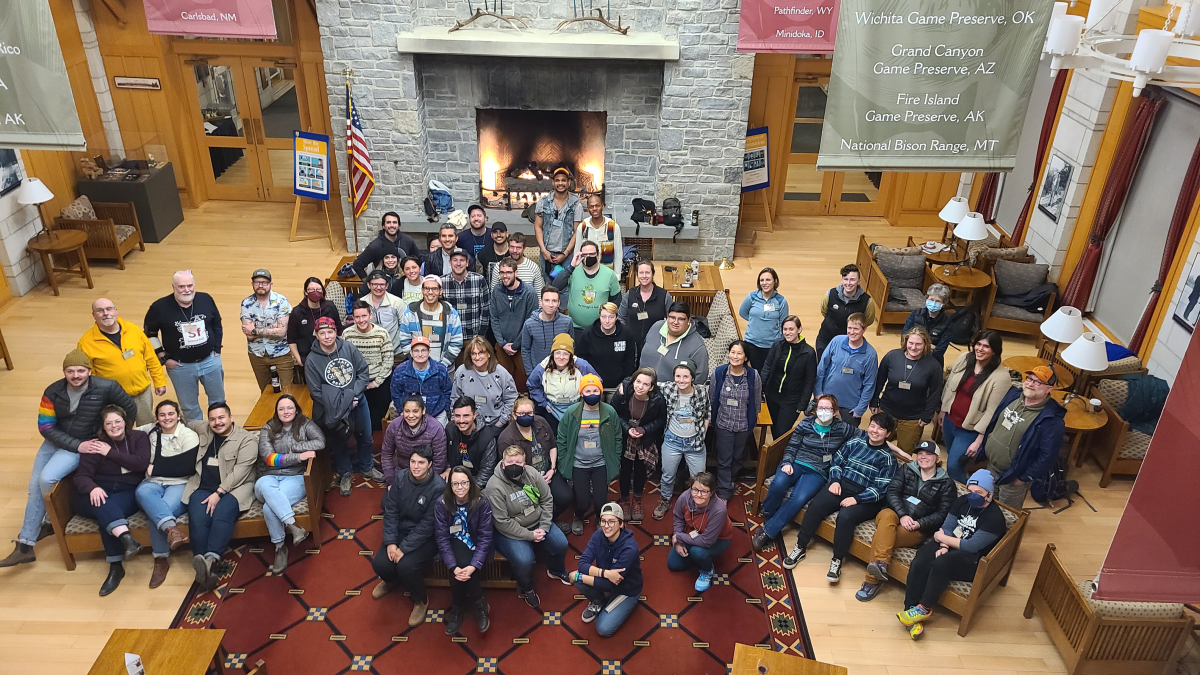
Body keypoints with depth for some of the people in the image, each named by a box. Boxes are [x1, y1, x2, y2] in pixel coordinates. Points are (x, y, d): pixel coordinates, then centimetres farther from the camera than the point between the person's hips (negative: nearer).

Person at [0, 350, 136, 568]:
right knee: (35, 487, 4)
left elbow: (130, 408, -6)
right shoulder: (52, 392, -11)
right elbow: (45, 428, -9)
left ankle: (50, 523, 8)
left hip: (85, 445, -4)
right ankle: (25, 545, 17)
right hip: (54, 441, 4)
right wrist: (76, 444, -19)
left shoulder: (105, 388, -20)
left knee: (47, 478, -23)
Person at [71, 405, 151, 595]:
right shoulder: (95, 445, 4)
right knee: (103, 504, -36)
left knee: (106, 512, -33)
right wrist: (93, 488, -29)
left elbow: (142, 463, -10)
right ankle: (126, 538, -59)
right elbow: (81, 476, -6)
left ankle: (116, 567, -38)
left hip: (129, 493, 0)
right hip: (99, 494, 1)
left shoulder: (139, 437, 5)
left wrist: (111, 453, -11)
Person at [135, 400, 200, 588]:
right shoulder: (149, 431, 13)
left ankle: (161, 559, -20)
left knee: (156, 512, -30)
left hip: (180, 484, -3)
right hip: (153, 482, 3)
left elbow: (187, 467, -10)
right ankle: (171, 528, -48)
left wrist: (156, 468, -8)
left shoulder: (189, 435, -2)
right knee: (142, 492, -34)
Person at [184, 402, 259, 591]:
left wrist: (219, 493, -18)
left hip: (234, 488, -4)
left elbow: (241, 470, -10)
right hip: (202, 488, 4)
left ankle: (210, 560, -50)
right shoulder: (203, 430, 18)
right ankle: (203, 567, -41)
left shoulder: (247, 439, 0)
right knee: (198, 518, -27)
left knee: (222, 516, -35)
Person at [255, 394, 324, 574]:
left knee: (269, 507, -33)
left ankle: (280, 548, -18)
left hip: (295, 478, -2)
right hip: (269, 477, 2)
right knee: (264, 485, -39)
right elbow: (269, 458, -4)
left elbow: (321, 442, -12)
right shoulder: (268, 429, 10)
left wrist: (292, 448, -11)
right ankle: (293, 526, -43)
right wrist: (299, 456, -14)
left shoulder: (305, 424, 7)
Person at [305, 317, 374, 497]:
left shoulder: (349, 348, -12)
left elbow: (364, 371, -7)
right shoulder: (312, 360, -16)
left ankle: (366, 467, 44)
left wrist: (354, 394, -19)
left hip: (357, 401, 2)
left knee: (365, 435, 19)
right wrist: (342, 403, -20)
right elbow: (316, 392, -15)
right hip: (333, 408, -2)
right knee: (339, 441, 14)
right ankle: (345, 473, 38)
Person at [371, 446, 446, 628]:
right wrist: (390, 542, -13)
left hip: (426, 537, -5)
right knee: (380, 564, -15)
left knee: (406, 566, -27)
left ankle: (420, 601, 5)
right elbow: (390, 511, -4)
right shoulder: (401, 477, -8)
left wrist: (404, 548, -22)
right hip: (401, 530, 5)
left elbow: (427, 525, -21)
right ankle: (392, 579, 25)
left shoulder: (438, 487, -22)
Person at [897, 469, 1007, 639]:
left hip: (973, 560, -6)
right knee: (920, 563, -25)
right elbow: (947, 527, 2)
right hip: (950, 545, 6)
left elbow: (972, 546, -20)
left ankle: (924, 608, -18)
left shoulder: (994, 517, -16)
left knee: (941, 563, -36)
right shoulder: (963, 501, 5)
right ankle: (912, 610, -25)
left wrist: (942, 538, -9)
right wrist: (943, 546, -17)